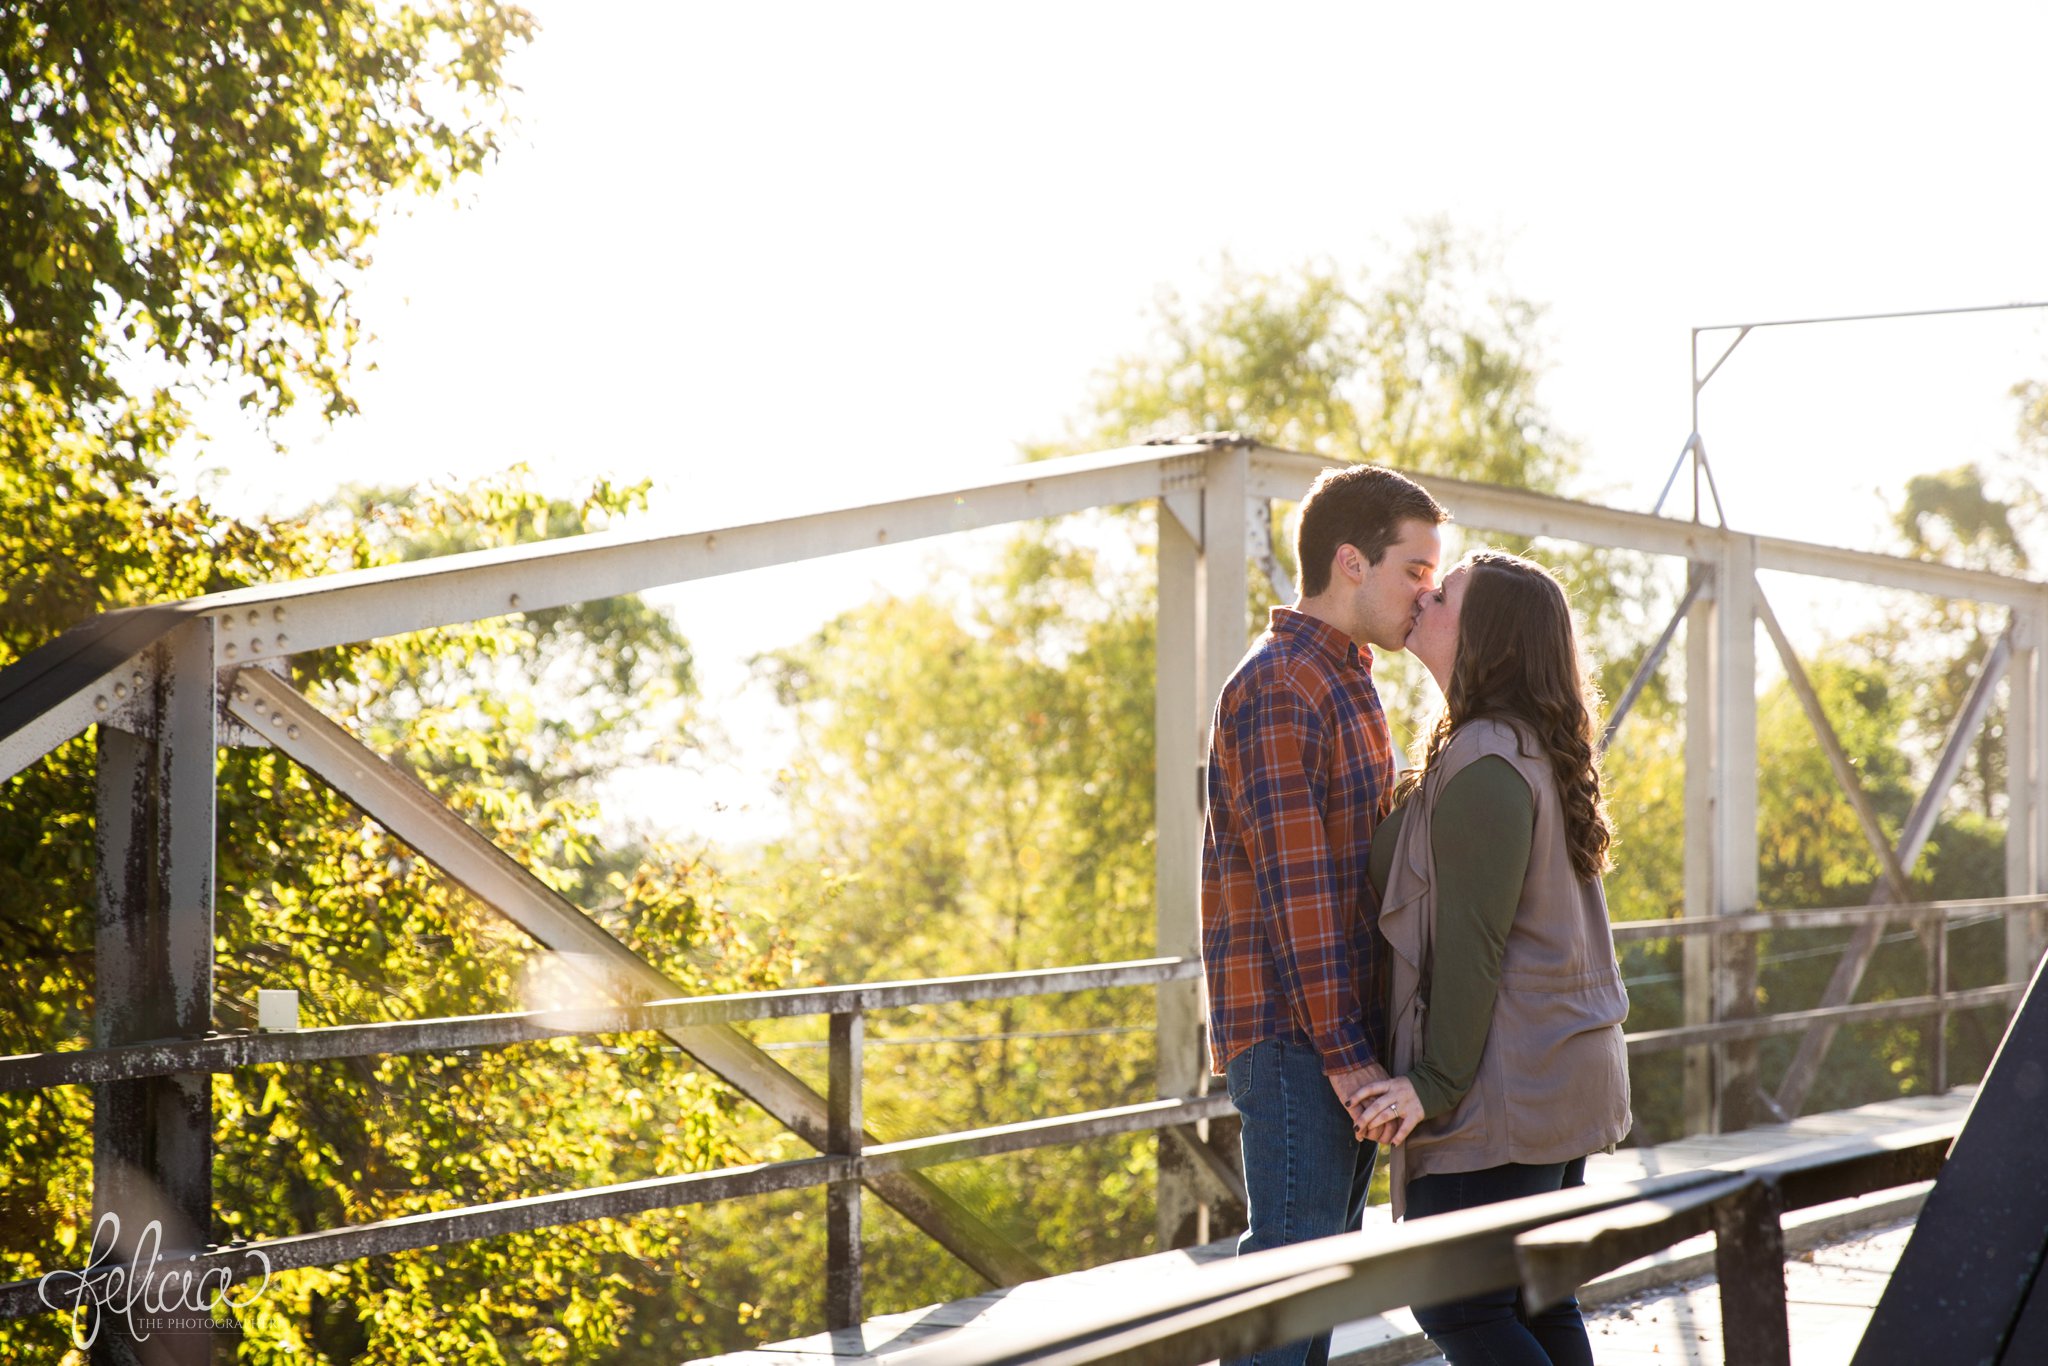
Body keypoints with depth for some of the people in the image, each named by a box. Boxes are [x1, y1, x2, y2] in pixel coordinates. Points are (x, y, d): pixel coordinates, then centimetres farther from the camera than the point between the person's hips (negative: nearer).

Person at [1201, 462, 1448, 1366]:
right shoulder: (1277, 690, -13)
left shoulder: (1344, 684, 19)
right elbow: (1294, 887, -19)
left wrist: (1362, 1041, 17)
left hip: (1343, 1033, 10)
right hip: (1294, 1032, -10)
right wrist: (1344, 1052, -20)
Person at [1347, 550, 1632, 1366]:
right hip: (1562, 1076, 10)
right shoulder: (1537, 751, 15)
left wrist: (1437, 1083, -17)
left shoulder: (1484, 763, -16)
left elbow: (1471, 942, -19)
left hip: (1502, 1085, -10)